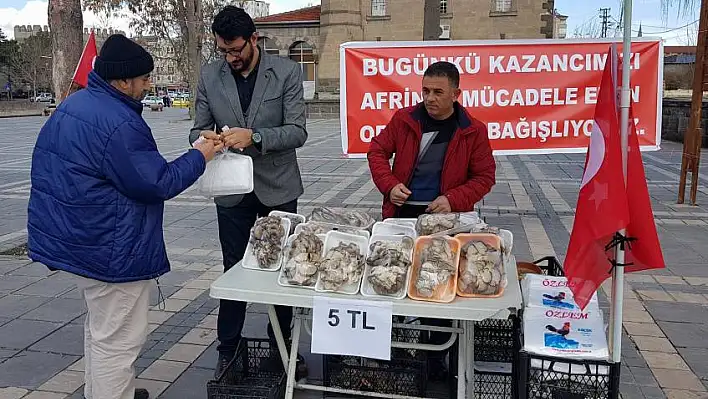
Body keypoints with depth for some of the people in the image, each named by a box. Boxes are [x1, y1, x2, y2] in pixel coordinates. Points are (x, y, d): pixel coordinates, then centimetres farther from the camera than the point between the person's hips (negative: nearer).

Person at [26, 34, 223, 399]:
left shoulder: (73, 105, 8)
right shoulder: (118, 123, -24)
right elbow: (159, 184, -21)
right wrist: (199, 156, -8)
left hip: (74, 235, 11)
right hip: (108, 249, -11)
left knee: (100, 326, 25)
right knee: (117, 338, 2)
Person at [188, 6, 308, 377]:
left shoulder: (286, 72, -8)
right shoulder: (209, 76, -1)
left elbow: (297, 131, -14)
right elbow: (197, 130, 3)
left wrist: (253, 137, -29)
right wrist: (204, 137, -21)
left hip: (277, 186, -1)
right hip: (232, 189, 1)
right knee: (233, 270, 11)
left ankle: (282, 343, 31)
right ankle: (227, 349, 24)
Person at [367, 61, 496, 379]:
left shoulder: (473, 131, -4)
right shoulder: (404, 119, 1)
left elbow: (484, 176, -1)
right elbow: (377, 151, 7)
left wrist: (454, 200, -16)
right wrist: (389, 185, -10)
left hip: (444, 219, -1)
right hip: (401, 213, 2)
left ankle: (437, 354, 25)